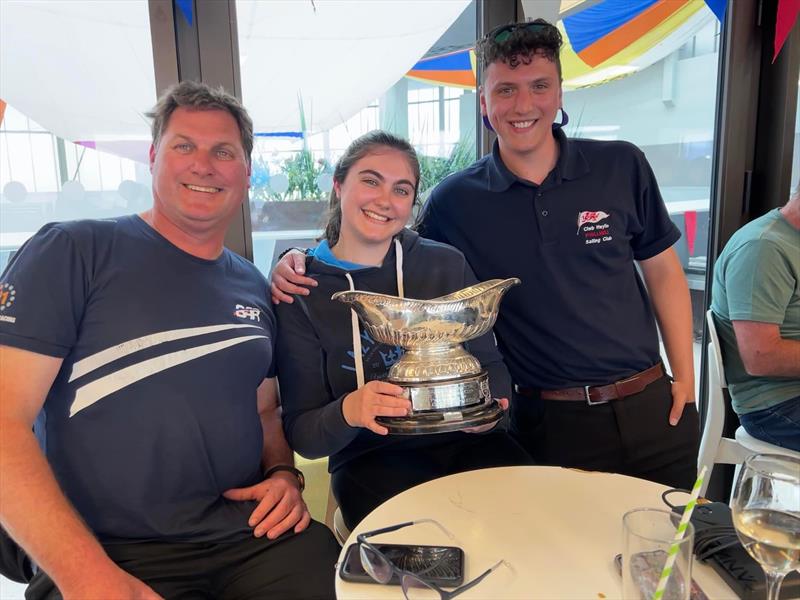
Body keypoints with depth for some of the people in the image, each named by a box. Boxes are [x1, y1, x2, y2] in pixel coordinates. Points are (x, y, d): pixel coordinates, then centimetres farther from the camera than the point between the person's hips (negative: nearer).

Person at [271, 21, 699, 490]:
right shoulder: (455, 200, -6)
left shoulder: (621, 167, -3)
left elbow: (663, 274, 5)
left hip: (651, 406, 3)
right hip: (552, 421, -2)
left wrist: (685, 377, 2)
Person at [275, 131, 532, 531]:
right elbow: (301, 435, -2)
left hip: (466, 442, 3)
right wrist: (348, 412, -24)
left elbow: (491, 364, 10)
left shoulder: (448, 265, 4)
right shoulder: (301, 292, -1)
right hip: (369, 460, -2)